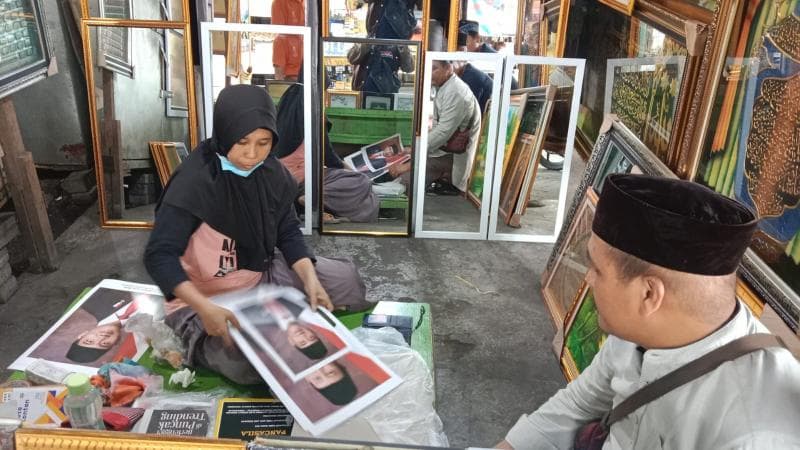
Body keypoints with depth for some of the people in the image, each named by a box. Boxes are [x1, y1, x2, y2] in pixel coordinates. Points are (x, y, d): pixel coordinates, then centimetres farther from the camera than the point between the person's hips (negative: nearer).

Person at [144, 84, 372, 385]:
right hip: (214, 295, -6)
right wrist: (204, 308, -42)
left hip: (264, 273, 6)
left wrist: (310, 279, -15)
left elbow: (288, 233, 2)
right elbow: (159, 256, -29)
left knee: (346, 280, 0)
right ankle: (193, 330, -3)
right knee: (248, 366, -31)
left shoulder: (272, 173, -6)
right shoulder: (194, 182, -26)